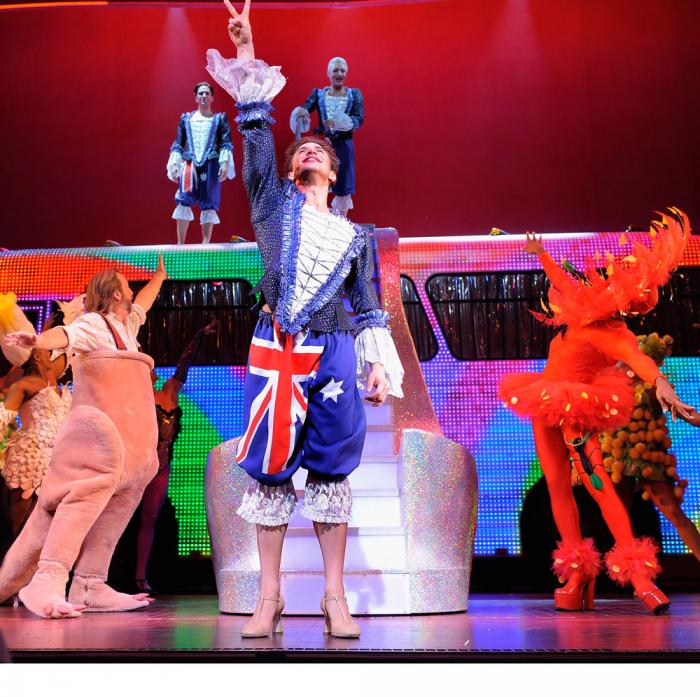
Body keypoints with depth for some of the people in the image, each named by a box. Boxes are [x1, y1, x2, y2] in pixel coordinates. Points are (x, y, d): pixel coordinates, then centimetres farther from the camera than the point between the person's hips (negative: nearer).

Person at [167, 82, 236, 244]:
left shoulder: (220, 119, 12)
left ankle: (206, 243, -3)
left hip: (211, 165, -1)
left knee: (209, 204, -4)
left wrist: (225, 162, -11)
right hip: (189, 164, 1)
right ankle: (180, 243, -10)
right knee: (184, 201, -11)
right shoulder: (186, 118, 16)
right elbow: (178, 144, 15)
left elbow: (226, 143, 3)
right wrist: (174, 163, 3)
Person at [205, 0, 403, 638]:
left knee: (331, 467, -1)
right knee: (270, 467, -3)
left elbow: (368, 306, 16)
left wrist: (380, 366, 5)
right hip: (276, 347, -1)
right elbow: (257, 138, 4)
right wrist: (246, 56, -2)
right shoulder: (275, 203, 14)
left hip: (334, 351, 1)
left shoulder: (354, 236, 18)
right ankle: (270, 596, 3)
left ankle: (336, 598, 4)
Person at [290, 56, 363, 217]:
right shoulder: (318, 93, 7)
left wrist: (339, 123, -26)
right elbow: (306, 108, -8)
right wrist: (300, 111, -34)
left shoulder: (355, 94, 4)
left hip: (344, 146, 0)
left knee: (343, 186, 5)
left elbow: (359, 119, -8)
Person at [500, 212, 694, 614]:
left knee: (599, 486, -13)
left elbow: (634, 355, -40)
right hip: (546, 409, 8)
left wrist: (660, 381, -59)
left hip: (576, 412, -8)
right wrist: (540, 253, 34)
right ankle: (578, 573, 1)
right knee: (558, 488, 3)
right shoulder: (585, 312, 2)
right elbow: (562, 280, 21)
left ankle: (637, 573, -12)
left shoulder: (609, 332, -20)